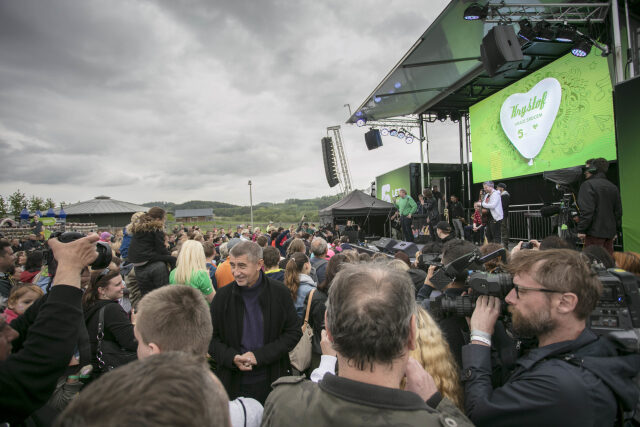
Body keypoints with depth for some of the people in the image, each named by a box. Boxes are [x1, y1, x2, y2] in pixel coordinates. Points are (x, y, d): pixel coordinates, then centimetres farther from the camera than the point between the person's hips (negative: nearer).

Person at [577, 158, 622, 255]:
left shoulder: (588, 185, -9)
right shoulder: (613, 187, 16)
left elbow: (586, 210, -18)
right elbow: (618, 211, 18)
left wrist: (581, 230, -14)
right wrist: (615, 230, 24)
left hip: (594, 233, -8)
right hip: (609, 232, 8)